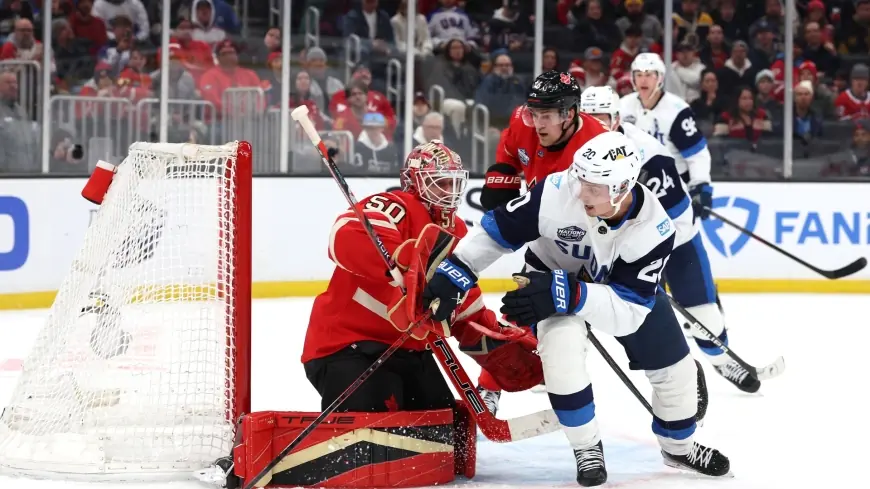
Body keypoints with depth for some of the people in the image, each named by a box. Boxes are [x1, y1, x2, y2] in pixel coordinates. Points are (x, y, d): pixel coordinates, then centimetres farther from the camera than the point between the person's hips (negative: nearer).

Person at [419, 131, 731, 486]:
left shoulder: (654, 229, -34)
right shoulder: (558, 192, -37)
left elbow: (628, 308, -38)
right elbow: (497, 231, -24)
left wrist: (567, 294, -49)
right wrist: (452, 276, -30)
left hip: (625, 283, 2)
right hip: (553, 274, -2)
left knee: (674, 367, 6)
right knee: (562, 347, -31)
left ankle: (679, 446, 38)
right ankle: (587, 449, -10)